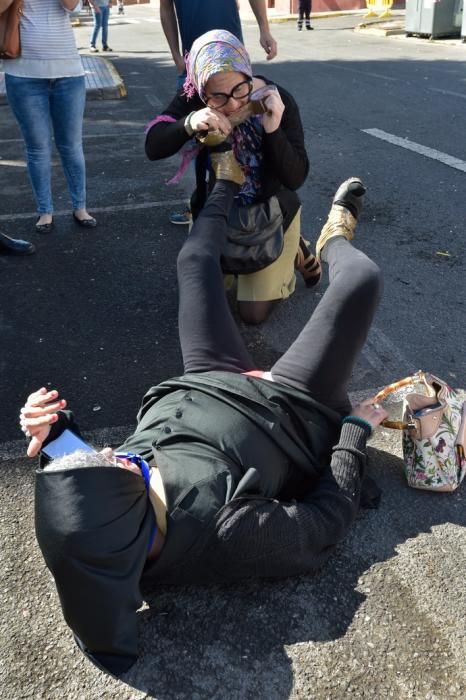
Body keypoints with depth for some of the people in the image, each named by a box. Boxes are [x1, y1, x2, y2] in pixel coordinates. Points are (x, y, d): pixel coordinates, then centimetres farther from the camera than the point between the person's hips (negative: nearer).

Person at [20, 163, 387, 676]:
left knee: (195, 259, 10)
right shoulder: (226, 536, -43)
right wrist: (356, 429, -13)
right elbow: (331, 519, -25)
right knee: (360, 278, -3)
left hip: (206, 387, 4)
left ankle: (228, 184, 45)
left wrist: (52, 434, -25)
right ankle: (334, 237, 36)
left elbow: (71, 453, -4)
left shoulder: (82, 531, -29)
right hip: (292, 411, -3)